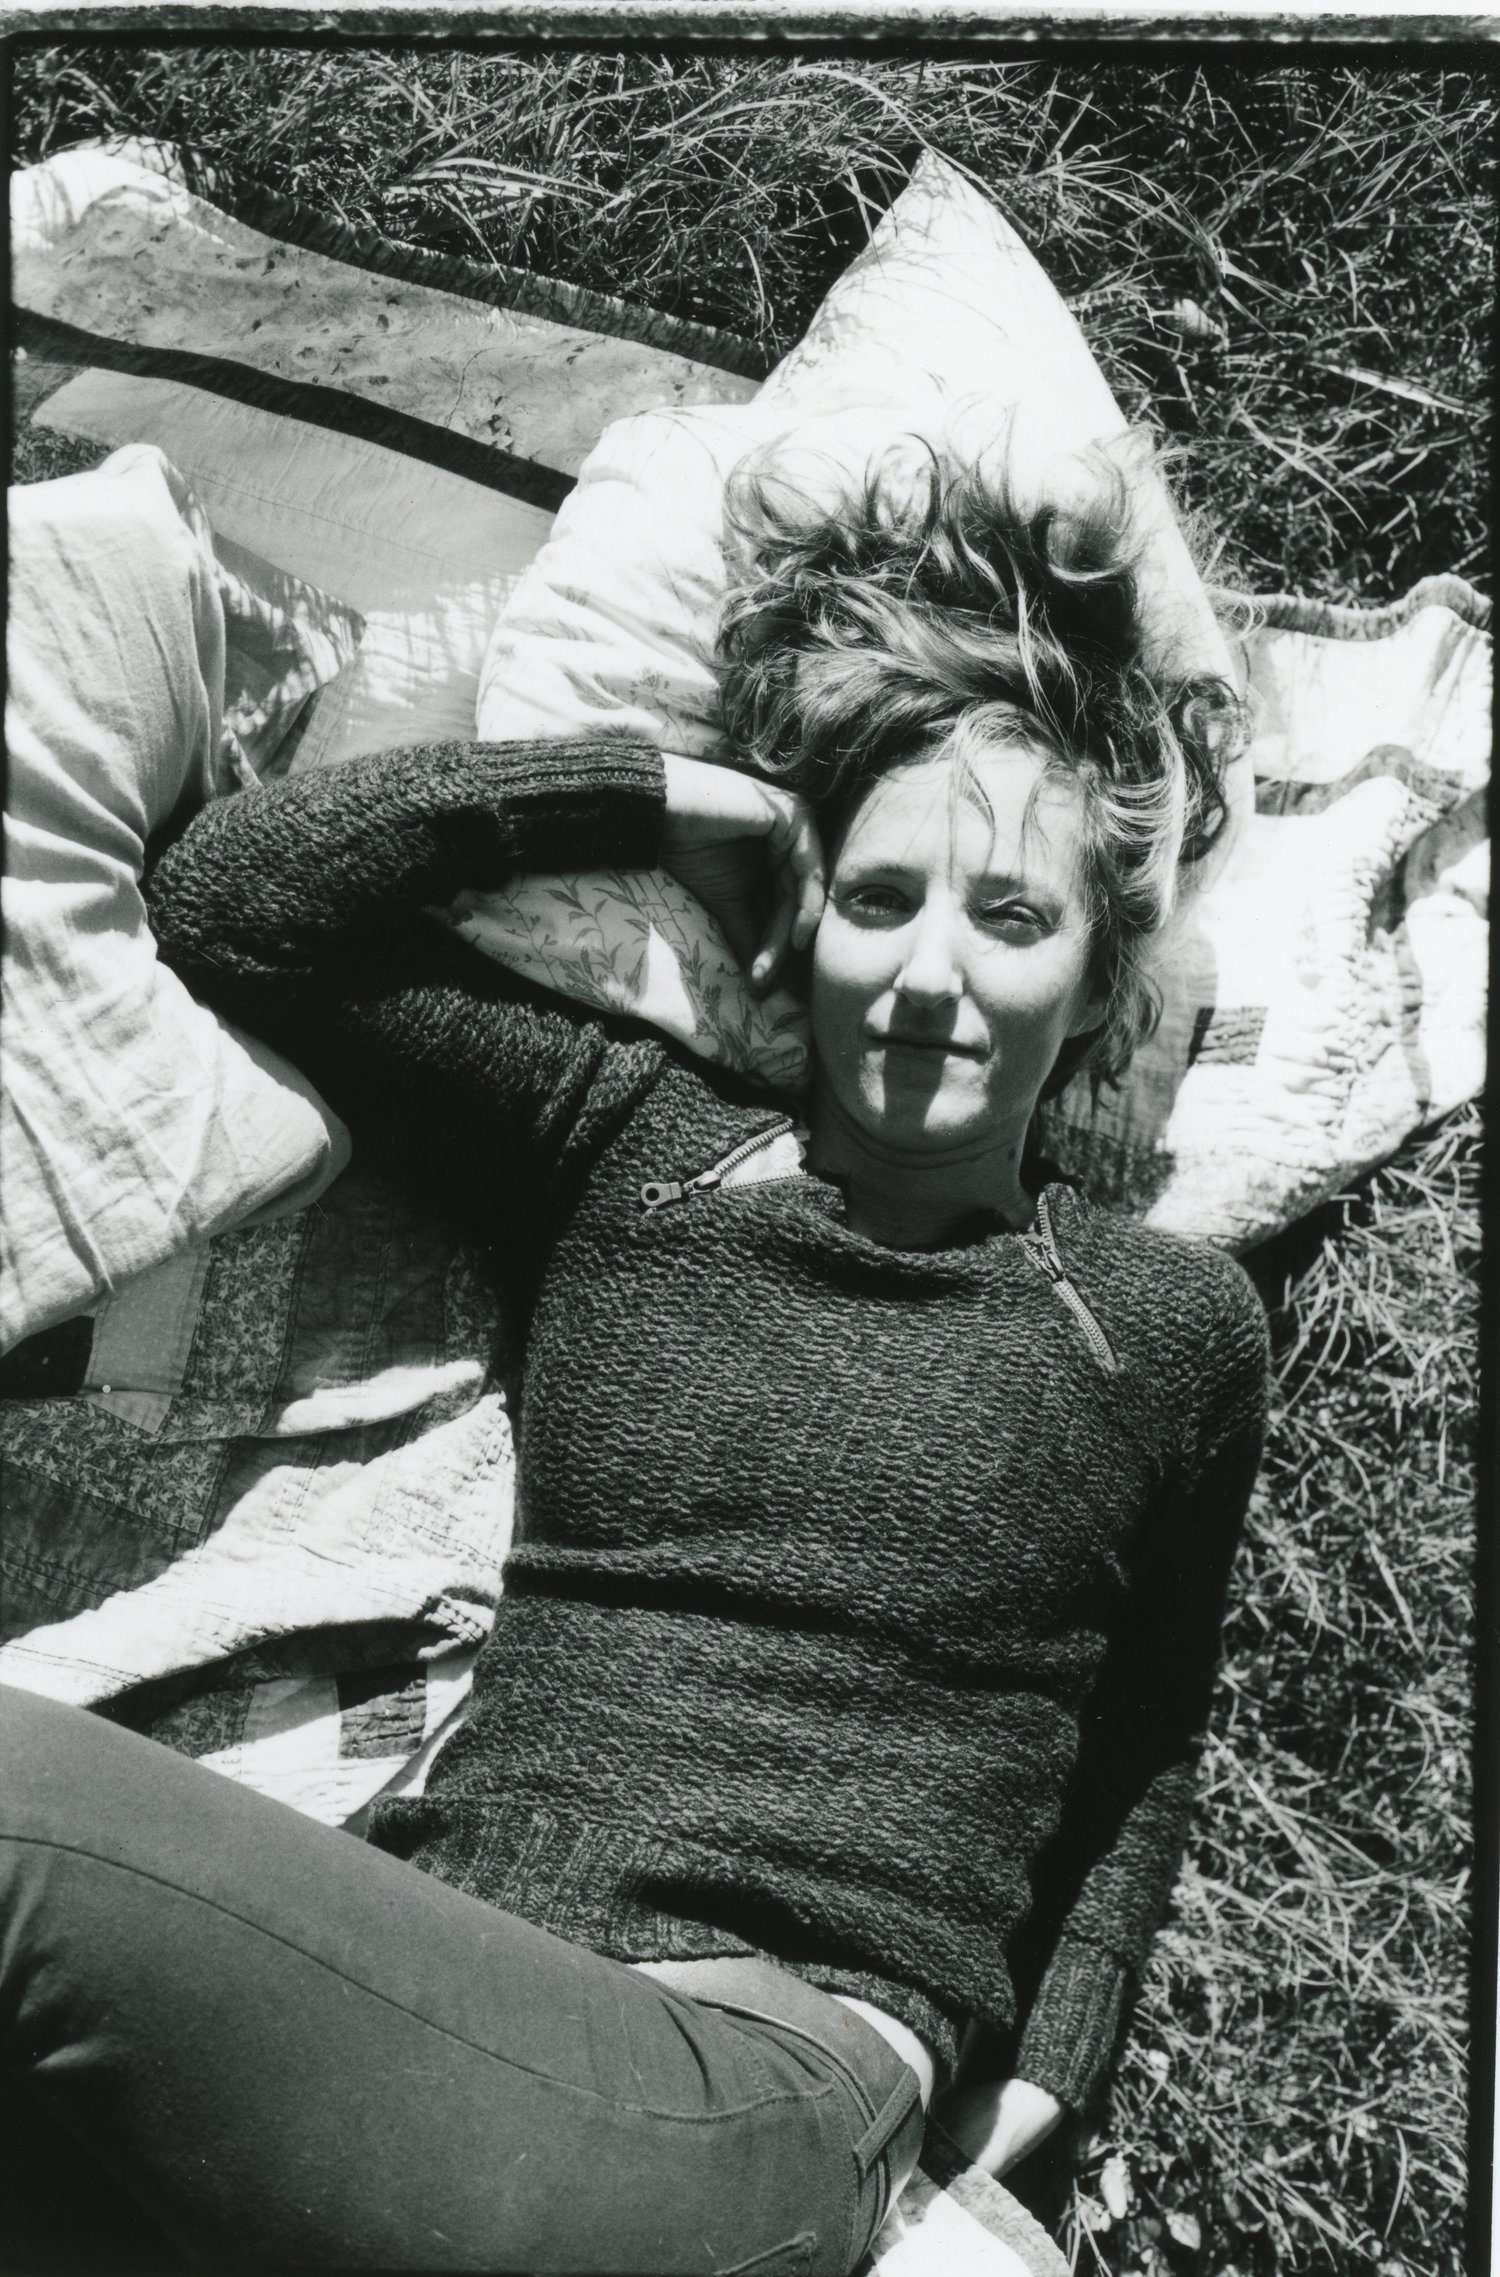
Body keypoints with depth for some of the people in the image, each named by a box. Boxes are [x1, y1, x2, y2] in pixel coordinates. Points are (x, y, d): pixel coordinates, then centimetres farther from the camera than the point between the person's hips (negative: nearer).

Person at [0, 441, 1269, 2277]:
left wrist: (1039, 2077, 12)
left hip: (766, 2109, -3)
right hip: (422, 1975, 3)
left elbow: (1141, 1751, 24)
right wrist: (656, 798, 9)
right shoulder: (626, 1146, 13)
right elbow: (225, 902, 7)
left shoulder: (1173, 1332, 11)